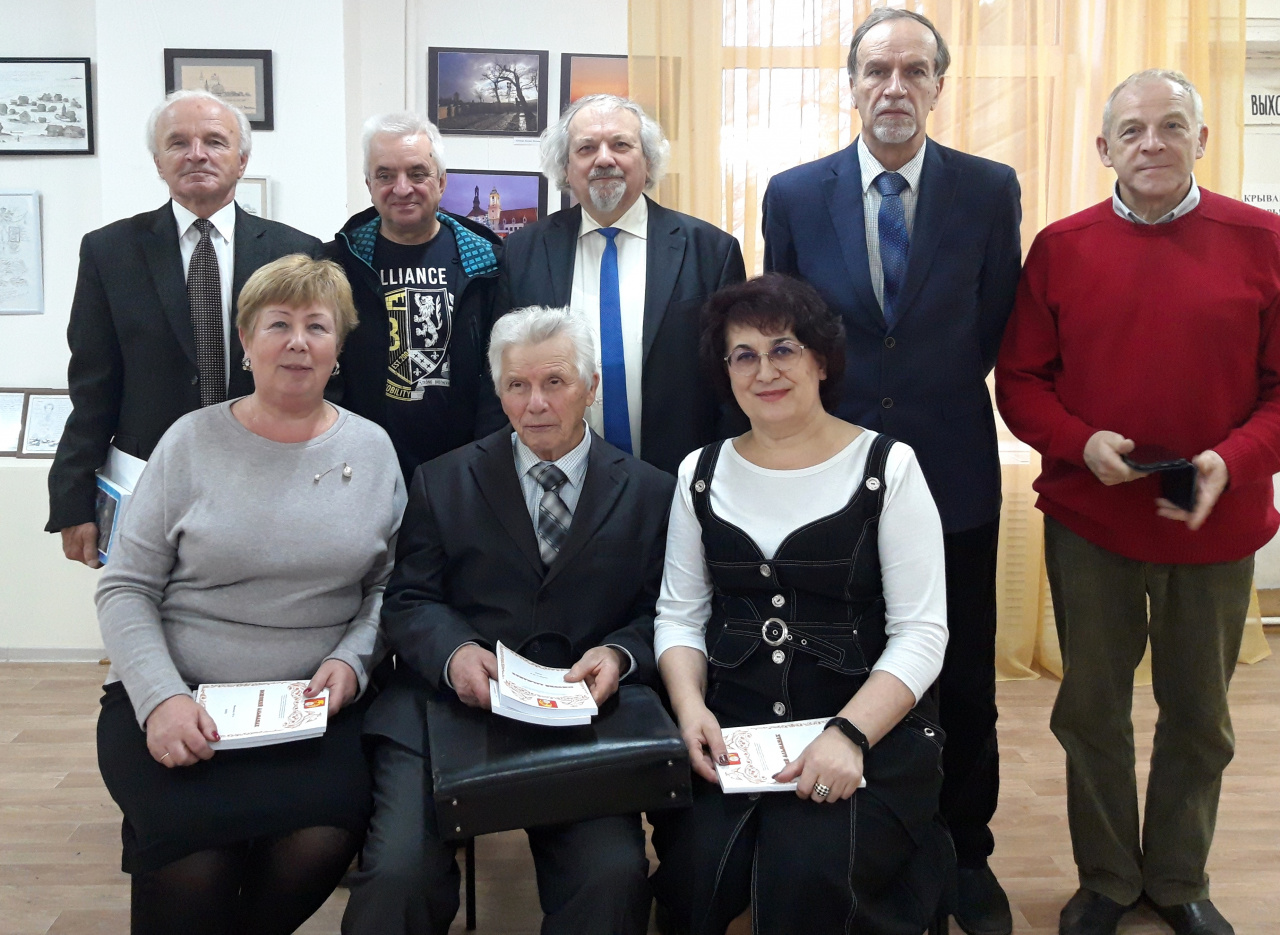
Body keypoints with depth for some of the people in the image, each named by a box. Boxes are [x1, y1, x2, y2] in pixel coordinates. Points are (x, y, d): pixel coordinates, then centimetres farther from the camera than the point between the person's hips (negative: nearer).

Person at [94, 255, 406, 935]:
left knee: (325, 834, -25)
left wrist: (351, 660, -9)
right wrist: (160, 698, -14)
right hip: (177, 705, -1)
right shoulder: (194, 441, 2)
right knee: (196, 856, -28)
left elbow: (387, 586, 10)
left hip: (318, 703, 2)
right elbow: (125, 589, 1)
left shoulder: (371, 449, 7)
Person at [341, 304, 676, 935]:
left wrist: (619, 653, -14)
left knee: (613, 876, -24)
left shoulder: (648, 493, 10)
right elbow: (409, 600, 6)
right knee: (397, 873, -20)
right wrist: (453, 652, -15)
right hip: (447, 702, 1)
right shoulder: (443, 482, 12)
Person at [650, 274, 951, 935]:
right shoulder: (703, 473, 9)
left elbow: (921, 633, -7)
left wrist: (848, 733, -20)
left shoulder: (887, 467, -2)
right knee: (693, 874, -20)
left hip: (869, 732, -2)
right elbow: (679, 615, 10)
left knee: (806, 878, -26)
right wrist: (690, 707, -9)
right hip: (730, 730, 3)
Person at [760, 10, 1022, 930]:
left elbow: (996, 331, 3)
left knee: (964, 685, 11)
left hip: (954, 474, 0)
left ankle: (965, 854, 32)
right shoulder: (794, 193, -1)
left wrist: (934, 400, 3)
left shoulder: (990, 190, -2)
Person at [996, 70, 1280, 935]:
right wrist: (1082, 443, -15)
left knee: (1199, 716, 13)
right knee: (1092, 710, 11)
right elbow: (1020, 380, 2)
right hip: (1090, 520, 0)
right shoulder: (1062, 247, 0)